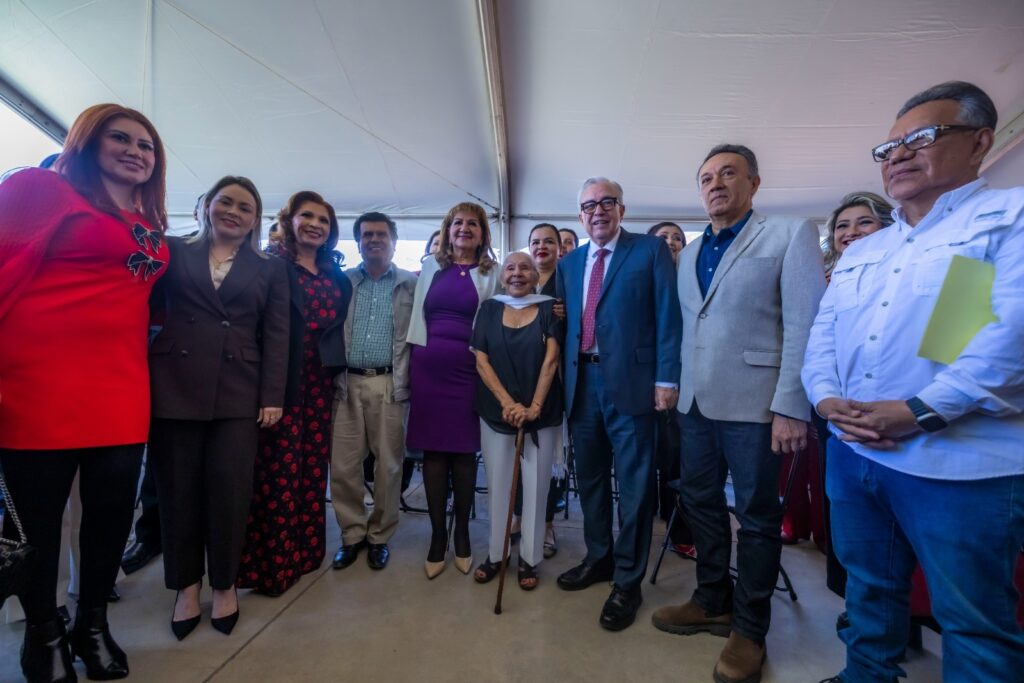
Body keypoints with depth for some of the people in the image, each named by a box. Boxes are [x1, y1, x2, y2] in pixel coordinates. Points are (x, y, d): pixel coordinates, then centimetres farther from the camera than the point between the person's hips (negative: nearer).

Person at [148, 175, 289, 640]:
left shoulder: (271, 269, 10)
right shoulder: (173, 253, 12)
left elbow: (276, 336, 4)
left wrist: (273, 396, -3)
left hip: (239, 393, 0)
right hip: (174, 387, 1)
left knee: (230, 491, 1)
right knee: (178, 489, 7)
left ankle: (224, 583, 22)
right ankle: (186, 584, 26)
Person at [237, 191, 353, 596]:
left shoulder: (337, 277, 16)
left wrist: (339, 370, 7)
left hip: (319, 383, 5)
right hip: (280, 381, -5)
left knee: (313, 468, 11)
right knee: (278, 471, -1)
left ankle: (305, 551, 26)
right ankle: (271, 563, 13)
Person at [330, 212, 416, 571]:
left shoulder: (412, 284, 5)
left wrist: (409, 381, -5)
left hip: (390, 385, -2)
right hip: (348, 383, 2)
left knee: (388, 465, 5)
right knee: (342, 465, 5)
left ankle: (379, 536, 23)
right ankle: (352, 533, 24)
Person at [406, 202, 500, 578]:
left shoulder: (492, 273, 6)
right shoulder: (430, 266, 12)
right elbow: (417, 316, 14)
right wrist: (414, 360, 8)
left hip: (469, 369, -1)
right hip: (428, 367, 2)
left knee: (464, 451, 4)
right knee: (433, 449, 4)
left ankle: (461, 533, 21)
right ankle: (437, 535, 17)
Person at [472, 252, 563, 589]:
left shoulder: (549, 308, 1)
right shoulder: (489, 309, 5)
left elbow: (550, 360, -7)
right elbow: (481, 360, 0)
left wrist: (534, 407, -16)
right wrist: (507, 402, -11)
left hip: (542, 412, -1)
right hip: (496, 411, 1)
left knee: (535, 485, 6)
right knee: (497, 483, 9)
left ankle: (530, 558, 21)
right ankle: (495, 553, 25)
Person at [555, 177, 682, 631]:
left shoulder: (650, 250, 2)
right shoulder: (568, 264, 16)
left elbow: (667, 316, -5)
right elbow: (565, 324, 15)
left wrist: (666, 378, -12)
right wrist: (564, 379, 7)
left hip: (630, 381, -5)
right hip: (582, 382, 5)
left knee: (633, 485, 3)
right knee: (590, 478, 16)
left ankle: (627, 582, 19)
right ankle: (598, 558, 36)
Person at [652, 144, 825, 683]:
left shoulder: (792, 235, -3)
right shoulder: (689, 253, 15)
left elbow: (805, 326, -11)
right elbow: (686, 326, 13)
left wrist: (791, 408, -17)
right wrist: (678, 386, 7)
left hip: (754, 402, -6)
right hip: (697, 402, 6)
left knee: (757, 516, 8)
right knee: (700, 502, 15)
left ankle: (750, 628, 26)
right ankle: (713, 602, 35)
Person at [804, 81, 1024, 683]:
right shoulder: (859, 253, 16)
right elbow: (822, 334, 11)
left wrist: (918, 411, -21)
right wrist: (828, 398, -7)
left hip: (960, 463, -6)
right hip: (852, 453, 6)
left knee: (974, 620, 10)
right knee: (869, 586, 21)